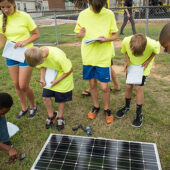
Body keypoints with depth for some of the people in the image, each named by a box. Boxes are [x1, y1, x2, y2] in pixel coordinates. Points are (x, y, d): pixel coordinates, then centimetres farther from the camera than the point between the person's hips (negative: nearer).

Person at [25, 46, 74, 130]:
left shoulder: (58, 57, -38)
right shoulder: (37, 54, -20)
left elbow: (69, 70, -24)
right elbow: (42, 66, 0)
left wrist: (57, 81, -21)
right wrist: (42, 78, -16)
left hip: (63, 76, -5)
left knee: (61, 99, 6)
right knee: (46, 97, 2)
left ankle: (60, 117, 31)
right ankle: (51, 115, 28)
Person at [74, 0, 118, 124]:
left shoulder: (109, 15, -4)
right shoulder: (83, 15, 0)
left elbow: (115, 35, 2)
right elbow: (78, 33, 9)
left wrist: (106, 39, -20)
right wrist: (81, 34, -15)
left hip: (104, 56, -2)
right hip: (88, 55, 2)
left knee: (104, 87, 0)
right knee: (92, 84, 13)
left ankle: (107, 109, 26)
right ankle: (96, 106, 36)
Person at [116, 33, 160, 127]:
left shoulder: (152, 44, -37)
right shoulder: (126, 41, -30)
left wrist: (147, 62, -19)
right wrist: (127, 61, -19)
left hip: (143, 68, -2)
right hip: (131, 66, 3)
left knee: (138, 87, -6)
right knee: (128, 86, 5)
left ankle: (139, 114, 11)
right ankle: (126, 107, 31)